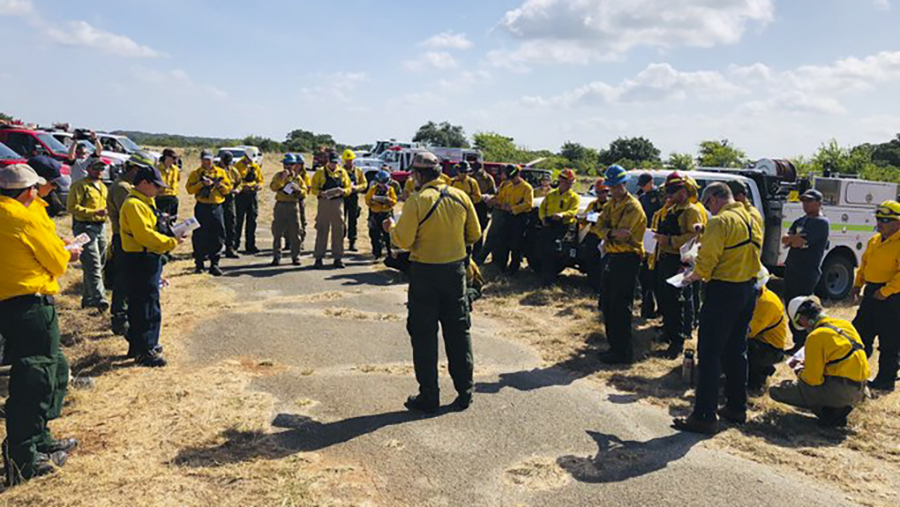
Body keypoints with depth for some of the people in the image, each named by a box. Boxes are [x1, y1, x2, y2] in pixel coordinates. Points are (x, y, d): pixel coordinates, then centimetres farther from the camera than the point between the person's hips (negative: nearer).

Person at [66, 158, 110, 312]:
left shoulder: (103, 187, 19)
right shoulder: (80, 185, -7)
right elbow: (72, 207, -15)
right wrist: (94, 212, -23)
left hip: (101, 227, 9)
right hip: (85, 227, -9)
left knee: (99, 264, 13)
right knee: (93, 265, -15)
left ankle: (88, 298, 25)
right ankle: (99, 299, -21)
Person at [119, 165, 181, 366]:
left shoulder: (143, 202, 17)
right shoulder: (134, 204, -17)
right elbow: (145, 234, -24)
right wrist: (171, 242, -18)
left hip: (147, 260, 11)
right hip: (141, 261, -11)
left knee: (138, 304, 18)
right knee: (149, 306, -7)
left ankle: (137, 345, 29)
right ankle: (145, 351, -1)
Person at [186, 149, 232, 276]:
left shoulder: (220, 172, 12)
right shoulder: (196, 173, 6)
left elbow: (228, 188, 11)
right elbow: (189, 189, -5)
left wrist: (220, 185, -8)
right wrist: (202, 183, -16)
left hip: (217, 207, 2)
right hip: (202, 207, -2)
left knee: (217, 237, -1)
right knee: (200, 237, 2)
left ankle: (214, 264, 6)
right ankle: (199, 264, 15)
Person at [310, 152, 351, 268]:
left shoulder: (342, 172, 10)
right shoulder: (320, 172, 3)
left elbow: (348, 188, 10)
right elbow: (313, 189, 0)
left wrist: (343, 191, -13)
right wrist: (321, 193, -19)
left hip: (338, 204, 2)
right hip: (324, 203, -2)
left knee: (338, 231, 4)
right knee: (321, 231, -1)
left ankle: (337, 258, 11)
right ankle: (319, 258, 5)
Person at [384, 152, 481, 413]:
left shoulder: (416, 201, -16)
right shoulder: (461, 197, -1)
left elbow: (403, 241, -15)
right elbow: (474, 235, 6)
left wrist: (391, 228, 5)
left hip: (425, 272, -4)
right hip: (456, 269, 5)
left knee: (423, 334, 7)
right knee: (458, 331, 14)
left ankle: (429, 396, 12)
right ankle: (464, 391, 22)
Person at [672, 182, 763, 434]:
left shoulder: (720, 222, -16)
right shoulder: (752, 220, 12)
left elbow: (706, 261, -18)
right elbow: (751, 255, 18)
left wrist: (693, 277, 0)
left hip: (724, 291, -9)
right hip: (749, 289, 9)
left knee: (710, 354, -5)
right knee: (737, 351, 18)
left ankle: (704, 416, -2)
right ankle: (737, 406, 28)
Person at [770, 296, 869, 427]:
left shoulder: (816, 336, -15)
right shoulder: (845, 324, 9)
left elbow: (812, 379, -13)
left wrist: (799, 371, 9)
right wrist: (806, 363, 24)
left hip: (839, 390, -9)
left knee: (776, 391, -8)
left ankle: (828, 411, -8)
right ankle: (838, 408, 8)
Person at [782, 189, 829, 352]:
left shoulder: (821, 223, -11)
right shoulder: (800, 221, 16)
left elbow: (798, 242, -20)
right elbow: (784, 240, 6)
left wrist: (792, 239, 0)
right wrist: (797, 237, -13)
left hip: (807, 273, -8)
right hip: (791, 270, 8)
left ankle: (803, 345, 8)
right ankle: (797, 343, 25)